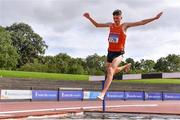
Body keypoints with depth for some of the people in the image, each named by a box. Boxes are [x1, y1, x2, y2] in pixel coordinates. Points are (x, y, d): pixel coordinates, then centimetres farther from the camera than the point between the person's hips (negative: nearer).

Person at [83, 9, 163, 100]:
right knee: (110, 71, 21)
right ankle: (126, 66, 47)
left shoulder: (124, 26, -4)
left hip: (119, 53, -6)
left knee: (111, 71, -23)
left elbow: (141, 23, -7)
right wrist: (89, 18, 12)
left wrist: (154, 18, -12)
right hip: (110, 52, 6)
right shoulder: (110, 25, 7)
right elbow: (97, 25, 20)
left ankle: (103, 93, -25)